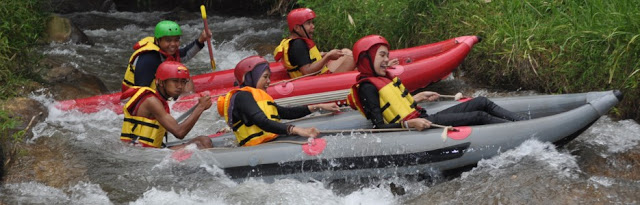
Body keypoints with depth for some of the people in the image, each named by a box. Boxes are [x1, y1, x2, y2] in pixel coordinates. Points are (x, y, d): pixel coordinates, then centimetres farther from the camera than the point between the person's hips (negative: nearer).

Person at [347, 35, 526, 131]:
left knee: (482, 102, 2)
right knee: (479, 116, -14)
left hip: (422, 119, 10)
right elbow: (380, 127, -21)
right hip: (417, 128, -10)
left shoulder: (383, 79, 17)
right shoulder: (367, 87, -13)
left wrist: (419, 97, 32)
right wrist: (410, 124, -32)